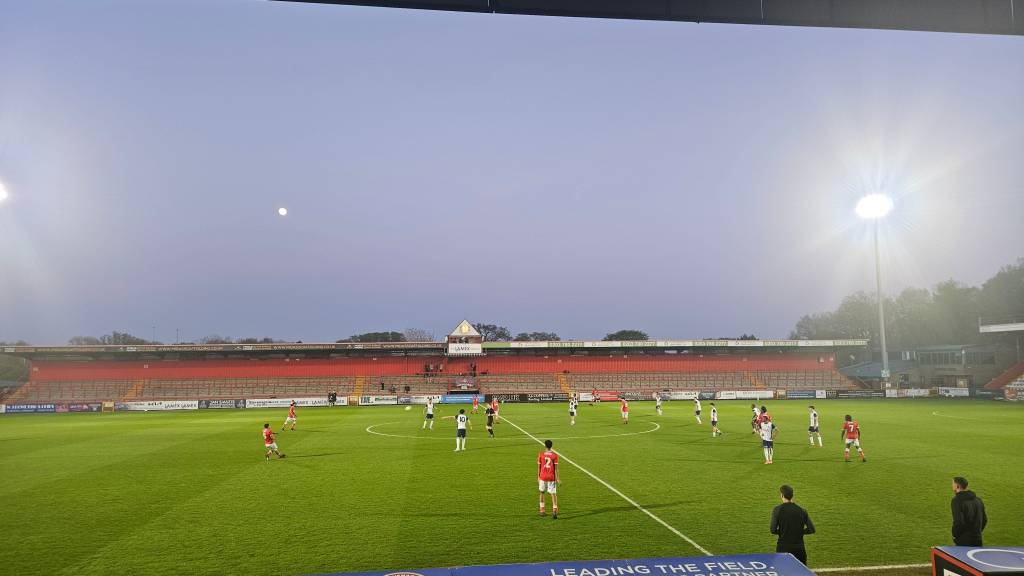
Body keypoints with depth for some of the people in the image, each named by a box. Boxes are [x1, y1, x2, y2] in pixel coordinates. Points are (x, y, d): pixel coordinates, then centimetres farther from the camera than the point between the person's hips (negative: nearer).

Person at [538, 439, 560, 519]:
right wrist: (557, 478, -1)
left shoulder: (541, 455, -3)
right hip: (551, 477, -1)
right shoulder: (555, 455, -5)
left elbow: (539, 467, 1)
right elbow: (556, 468, -7)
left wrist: (538, 477, 11)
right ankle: (554, 510, -14)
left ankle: (542, 510, 21)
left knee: (542, 492, 18)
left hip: (543, 477, 1)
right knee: (553, 494, 1)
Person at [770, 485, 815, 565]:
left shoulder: (778, 510, -8)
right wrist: (800, 532, 13)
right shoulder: (801, 510, 2)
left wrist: (781, 532, 7)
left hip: (783, 547, -3)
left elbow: (773, 530, -13)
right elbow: (811, 529, -1)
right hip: (799, 547, 3)